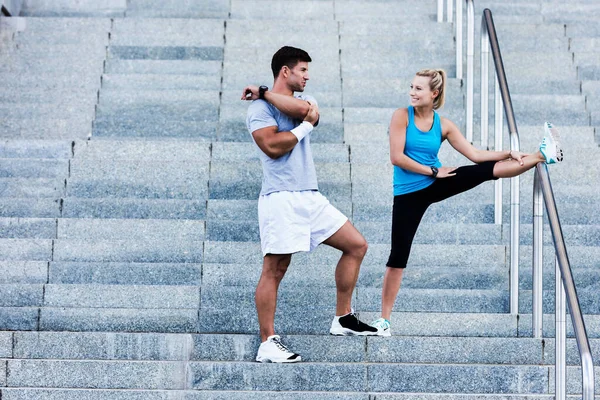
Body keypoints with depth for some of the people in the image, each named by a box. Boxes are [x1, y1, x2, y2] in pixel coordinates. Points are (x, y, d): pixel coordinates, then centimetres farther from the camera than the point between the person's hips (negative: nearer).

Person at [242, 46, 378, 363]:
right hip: (280, 198, -8)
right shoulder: (259, 108, -3)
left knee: (356, 245, 9)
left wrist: (265, 93, -4)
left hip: (311, 198, 8)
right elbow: (273, 146, -18)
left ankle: (343, 319, 16)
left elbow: (304, 109, -8)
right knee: (274, 269, -9)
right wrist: (306, 125, -7)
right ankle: (267, 344, -7)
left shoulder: (305, 101, 18)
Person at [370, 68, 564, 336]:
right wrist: (432, 170, -14)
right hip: (408, 193, -3)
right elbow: (397, 157, -17)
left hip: (435, 184, 3)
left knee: (486, 170, -10)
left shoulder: (443, 125, 0)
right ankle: (384, 319, 1)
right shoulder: (402, 116, -10)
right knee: (398, 256, -5)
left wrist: (508, 154, -8)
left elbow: (474, 154, 2)